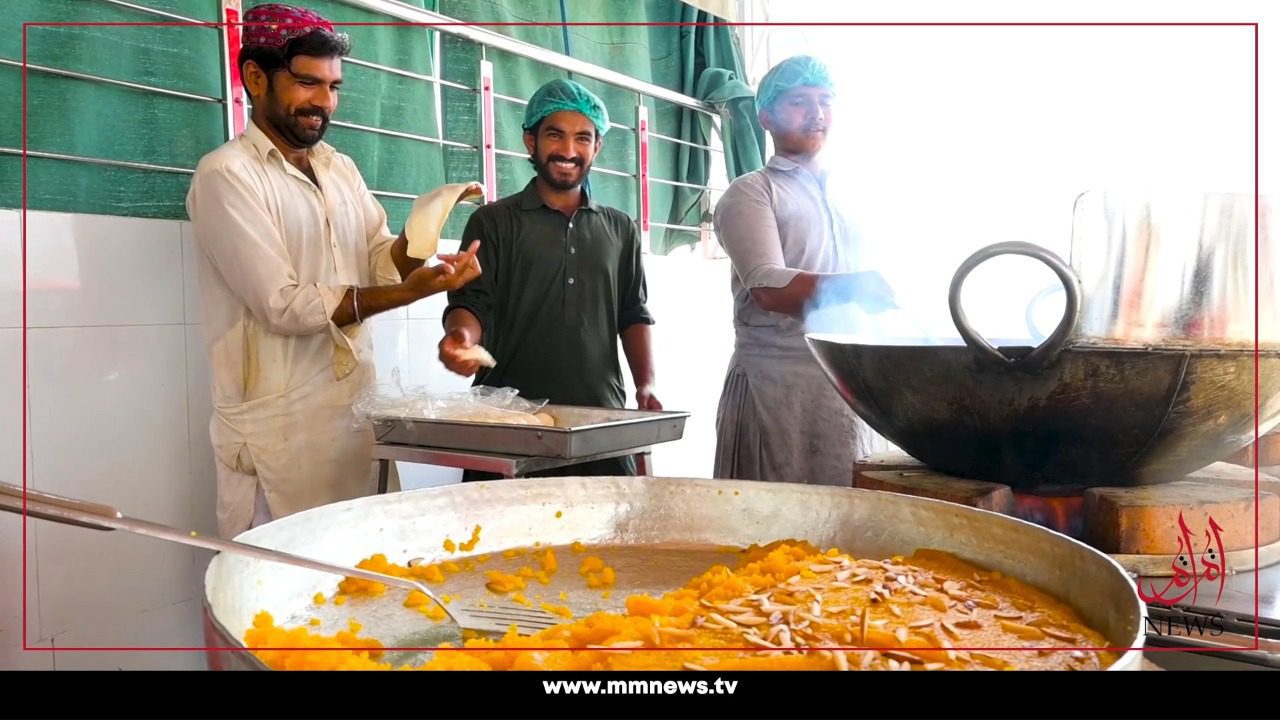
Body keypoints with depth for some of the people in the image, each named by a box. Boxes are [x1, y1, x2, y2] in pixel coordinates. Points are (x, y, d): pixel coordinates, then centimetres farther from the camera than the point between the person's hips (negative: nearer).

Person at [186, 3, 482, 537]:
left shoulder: (341, 169, 13)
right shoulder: (226, 174, -9)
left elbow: (382, 261, 8)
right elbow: (284, 306, -16)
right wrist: (407, 293, -19)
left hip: (358, 411, 6)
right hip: (280, 429, -6)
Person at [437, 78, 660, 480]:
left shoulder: (620, 230, 16)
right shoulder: (494, 222, 7)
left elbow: (634, 315, 15)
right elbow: (471, 303, -2)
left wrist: (646, 386, 1)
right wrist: (461, 335, -25)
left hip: (602, 417, 3)